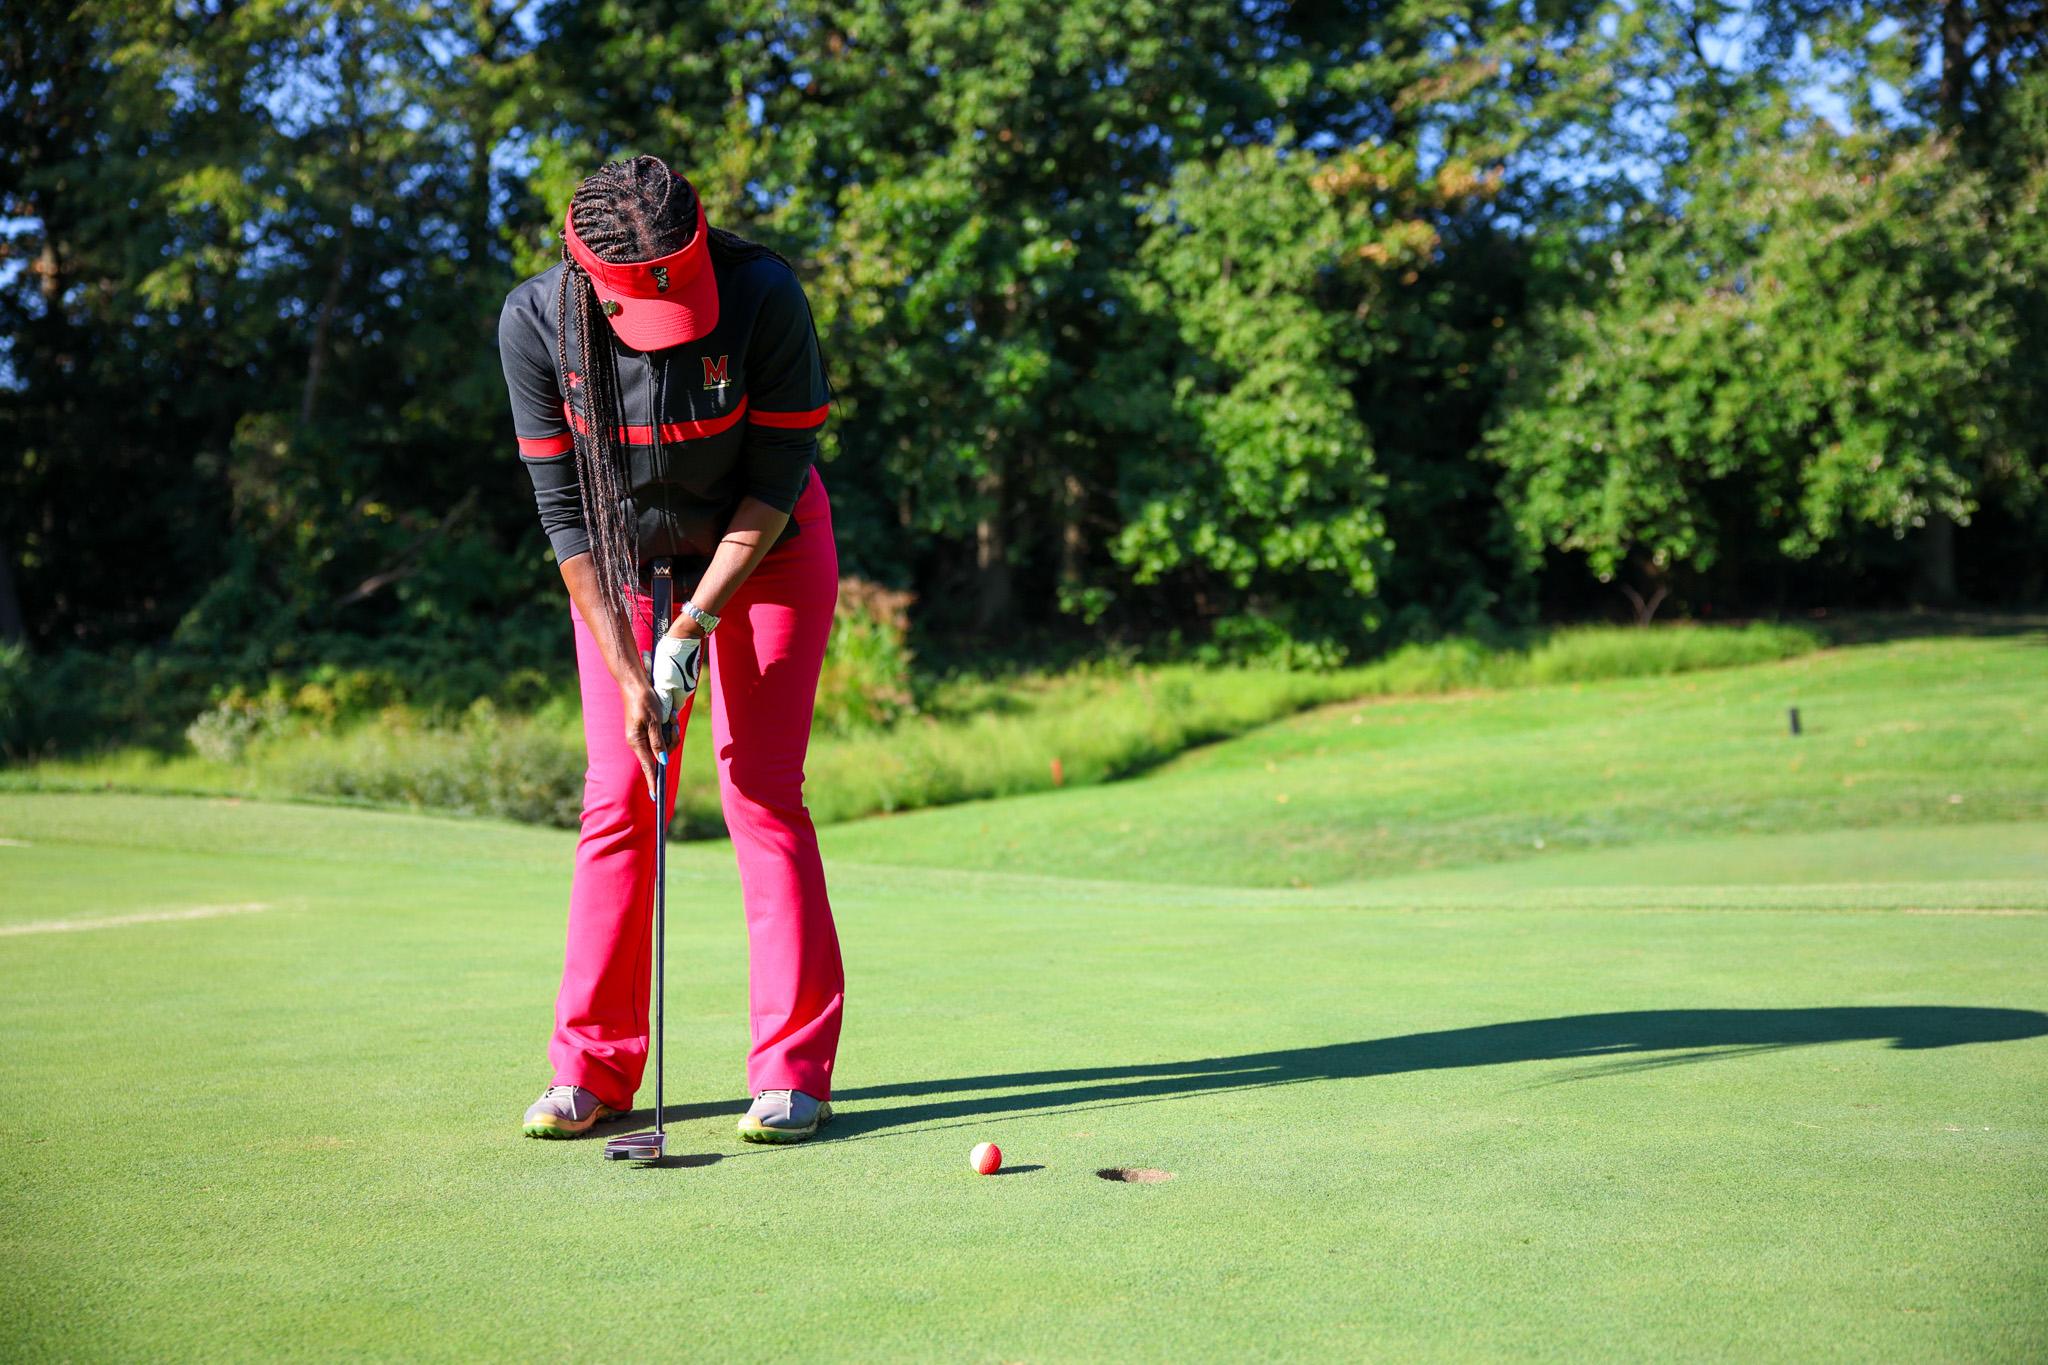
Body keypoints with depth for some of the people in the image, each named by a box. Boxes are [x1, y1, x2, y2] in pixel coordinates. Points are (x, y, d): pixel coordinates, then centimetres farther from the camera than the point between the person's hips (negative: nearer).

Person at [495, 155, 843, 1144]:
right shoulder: (536, 321, -23)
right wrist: (625, 670, -20)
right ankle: (592, 1070, 6)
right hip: (623, 556, 2)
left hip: (765, 548, -2)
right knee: (617, 799, -3)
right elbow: (563, 508, -16)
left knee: (761, 792, -10)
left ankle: (793, 1072, -5)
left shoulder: (763, 294, -28)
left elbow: (776, 479, -19)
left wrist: (694, 628, -21)